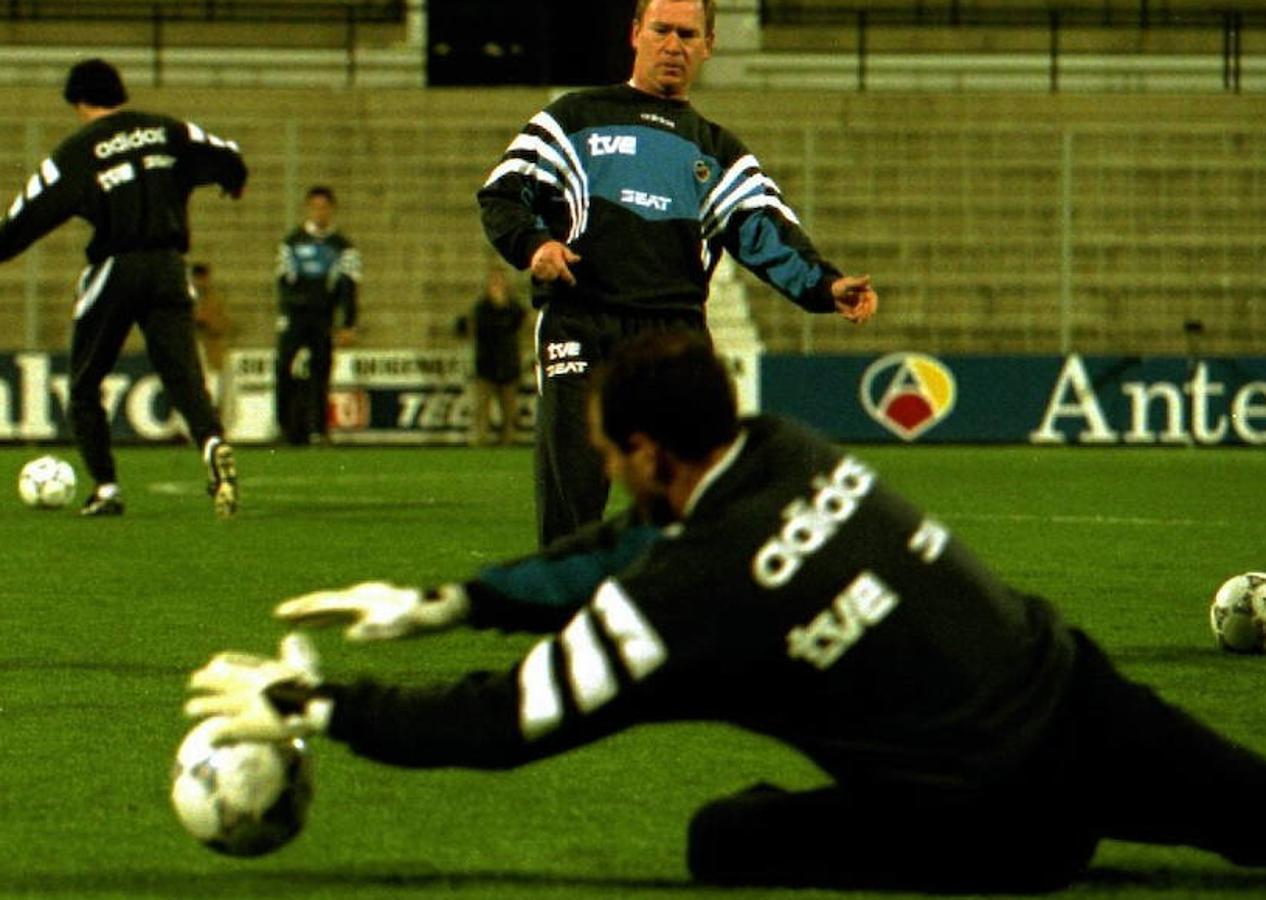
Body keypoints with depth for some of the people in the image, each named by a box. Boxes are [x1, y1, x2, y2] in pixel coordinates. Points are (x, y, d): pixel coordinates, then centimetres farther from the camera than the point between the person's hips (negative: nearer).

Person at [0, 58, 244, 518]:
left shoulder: (78, 151, -1)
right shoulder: (167, 131, 9)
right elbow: (228, 159, 12)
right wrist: (233, 181, 35)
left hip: (114, 269, -3)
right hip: (169, 267, 3)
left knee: (85, 385, 12)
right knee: (183, 375, -2)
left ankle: (105, 488, 5)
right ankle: (214, 444, -32)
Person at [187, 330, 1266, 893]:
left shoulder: (695, 597, -15)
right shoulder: (798, 455, 6)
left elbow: (506, 723, -6)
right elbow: (636, 563, 21)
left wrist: (311, 706, 5)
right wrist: (440, 605, 20)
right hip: (1078, 693, 7)